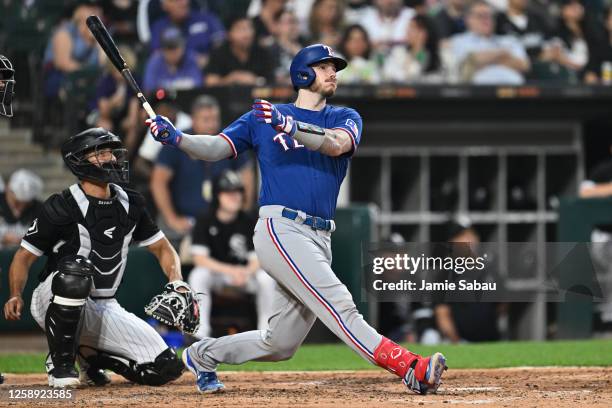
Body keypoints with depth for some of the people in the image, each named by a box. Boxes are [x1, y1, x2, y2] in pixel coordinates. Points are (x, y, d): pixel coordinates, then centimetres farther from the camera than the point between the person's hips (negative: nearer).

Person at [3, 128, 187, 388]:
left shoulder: (130, 204, 6)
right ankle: (60, 362, -20)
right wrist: (15, 296, -28)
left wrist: (177, 283, -8)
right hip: (54, 305, -5)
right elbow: (25, 256, -9)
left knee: (166, 368, -10)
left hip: (104, 308, 5)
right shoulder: (61, 207, -12)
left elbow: (161, 248, 12)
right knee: (76, 268, -40)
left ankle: (88, 354, 14)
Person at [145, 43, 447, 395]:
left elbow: (336, 143, -9)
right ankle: (411, 369, -33)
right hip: (281, 230, -5)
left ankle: (203, 355, 28)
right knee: (339, 306, -21)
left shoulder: (346, 118, 14)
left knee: (281, 345, 8)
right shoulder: (262, 117, 11)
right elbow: (215, 148, 4)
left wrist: (289, 126, -26)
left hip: (319, 240, 5)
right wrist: (177, 138, -16)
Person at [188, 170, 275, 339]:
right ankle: (200, 334, -30)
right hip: (214, 271, -1)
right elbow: (199, 258, -17)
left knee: (266, 278, -28)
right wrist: (230, 270, -30)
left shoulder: (248, 222, -6)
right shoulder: (205, 222, -9)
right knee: (197, 276, -33)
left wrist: (245, 272, -33)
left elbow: (257, 259, -8)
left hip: (245, 270, 1)